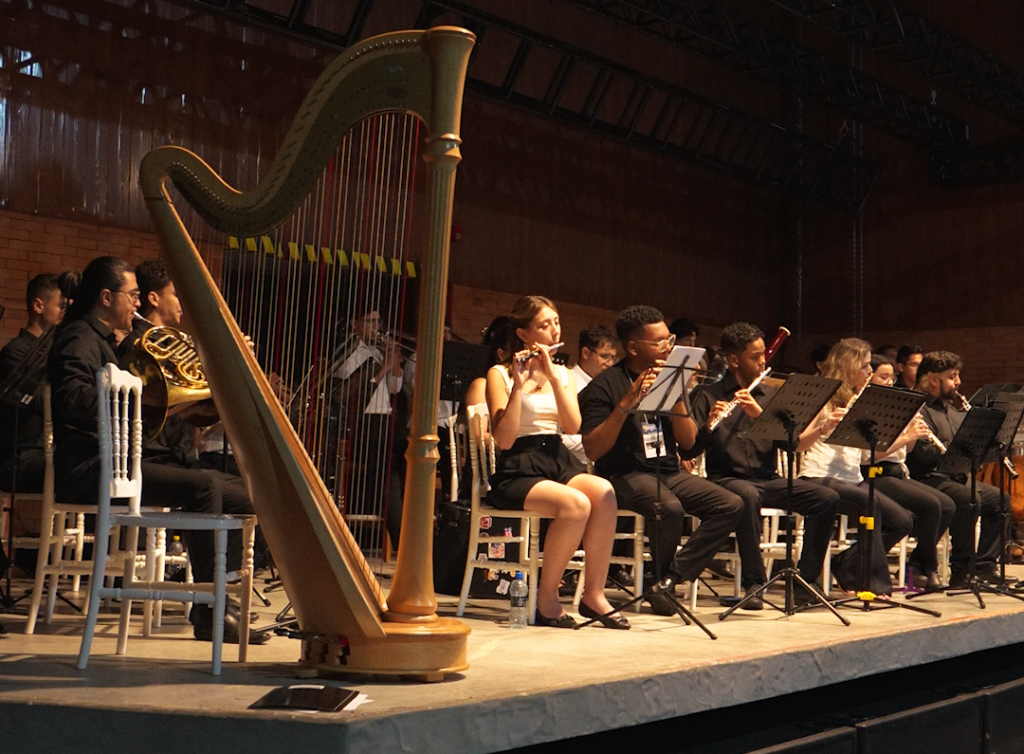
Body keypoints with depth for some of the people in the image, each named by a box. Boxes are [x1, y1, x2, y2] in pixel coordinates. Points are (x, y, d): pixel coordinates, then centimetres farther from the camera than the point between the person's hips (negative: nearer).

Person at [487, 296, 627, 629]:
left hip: (559, 461, 5)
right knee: (576, 504, -33)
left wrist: (552, 376, -10)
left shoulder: (564, 374, 17)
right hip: (518, 470, -5)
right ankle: (546, 598, -17)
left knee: (604, 492, -29)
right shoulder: (500, 374, 1)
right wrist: (519, 384, -17)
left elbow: (573, 426, -2)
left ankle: (594, 593, -20)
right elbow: (504, 438, -11)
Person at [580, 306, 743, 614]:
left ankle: (669, 578, -14)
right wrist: (627, 403, -23)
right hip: (625, 474, -6)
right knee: (669, 507, -36)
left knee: (731, 505, -14)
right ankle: (660, 575, -6)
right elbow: (593, 450, -15)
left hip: (669, 472, 7)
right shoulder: (605, 386, -5)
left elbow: (688, 440, 4)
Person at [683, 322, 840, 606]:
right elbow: (689, 450, -8)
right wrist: (708, 425, -27)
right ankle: (753, 582, -27)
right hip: (727, 478, -4)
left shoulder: (770, 395, 13)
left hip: (768, 479, 5)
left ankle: (806, 580, -8)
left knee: (827, 498, -17)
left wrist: (760, 413, -15)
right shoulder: (710, 397, 1)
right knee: (748, 496, -39)